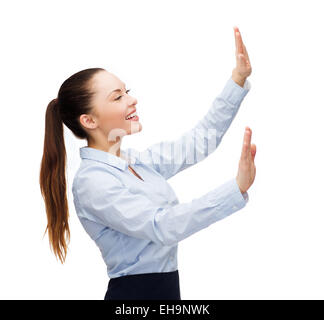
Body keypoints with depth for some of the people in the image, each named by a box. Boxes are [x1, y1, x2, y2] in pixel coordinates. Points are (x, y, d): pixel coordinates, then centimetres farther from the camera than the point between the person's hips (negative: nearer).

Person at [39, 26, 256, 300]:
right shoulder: (92, 181, -18)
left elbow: (199, 141, 11)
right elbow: (161, 226, -27)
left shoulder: (135, 160, 6)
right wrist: (237, 188, -32)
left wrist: (239, 79, 7)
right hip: (134, 292, -7)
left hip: (166, 288, 8)